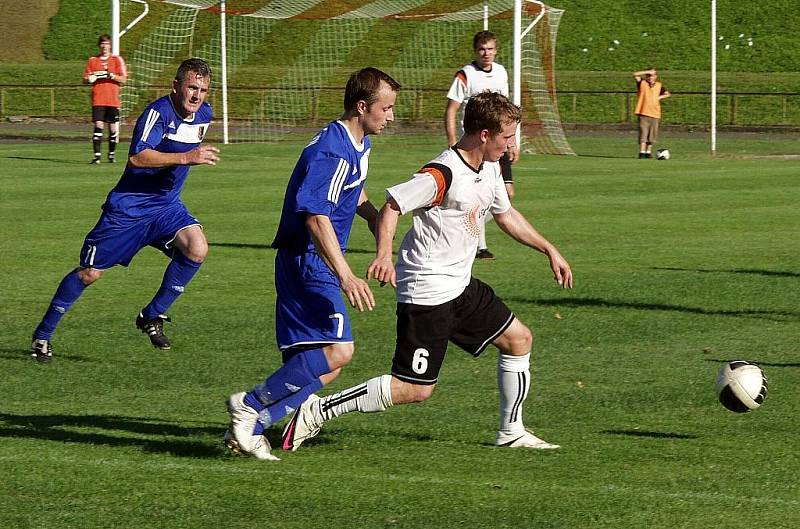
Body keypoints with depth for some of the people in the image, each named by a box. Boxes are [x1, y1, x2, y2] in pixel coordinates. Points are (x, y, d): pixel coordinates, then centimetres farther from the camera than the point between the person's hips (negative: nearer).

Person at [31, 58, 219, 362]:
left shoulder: (204, 115, 2)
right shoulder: (158, 112, -21)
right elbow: (137, 157, -35)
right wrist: (186, 157, -40)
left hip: (166, 205, 6)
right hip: (129, 207, -6)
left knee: (197, 248, -21)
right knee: (90, 273, 0)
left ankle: (153, 316, -4)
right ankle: (43, 334, 19)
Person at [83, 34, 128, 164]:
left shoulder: (117, 60, 6)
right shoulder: (92, 60, 10)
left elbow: (123, 80, 1)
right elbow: (86, 78, 13)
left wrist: (112, 75, -15)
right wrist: (89, 79, -9)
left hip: (113, 100, 0)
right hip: (98, 100, 0)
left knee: (113, 128, 2)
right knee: (98, 125, -11)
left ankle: (112, 154, 17)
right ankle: (97, 155, -13)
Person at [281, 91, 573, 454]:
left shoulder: (489, 169, 9)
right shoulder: (441, 175, -21)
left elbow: (506, 215, 25)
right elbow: (391, 207, -23)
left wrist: (549, 250, 25)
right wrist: (384, 255, -38)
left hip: (460, 286, 10)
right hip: (427, 291, -10)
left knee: (519, 339, 13)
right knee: (416, 389, -10)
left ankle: (511, 433, 25)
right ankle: (318, 411, -5)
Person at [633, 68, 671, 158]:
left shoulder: (659, 86, 9)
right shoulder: (642, 83, 2)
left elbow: (667, 94, 17)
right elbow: (635, 75, -11)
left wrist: (660, 97, 0)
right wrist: (648, 72, -13)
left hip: (655, 114, 3)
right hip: (644, 113, -3)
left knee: (652, 135, 6)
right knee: (643, 133, -10)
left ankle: (648, 152, 18)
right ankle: (642, 152, -11)